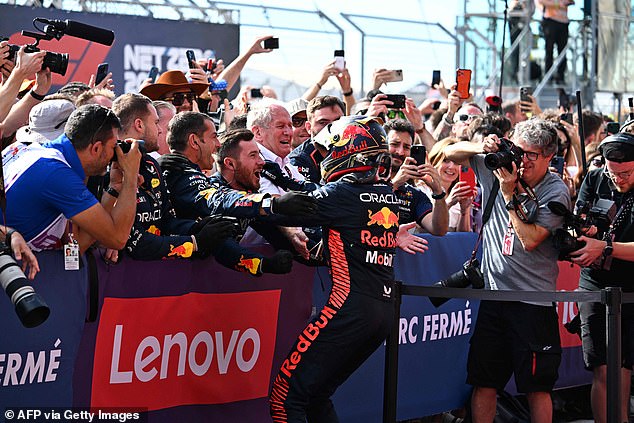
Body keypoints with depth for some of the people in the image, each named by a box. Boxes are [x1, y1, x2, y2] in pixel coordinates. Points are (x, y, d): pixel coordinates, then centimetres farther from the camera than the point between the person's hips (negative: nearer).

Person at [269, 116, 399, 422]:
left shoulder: (343, 193, -9)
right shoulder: (388, 196, 14)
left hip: (351, 308, -8)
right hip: (385, 310, 8)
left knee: (286, 396, -5)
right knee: (317, 395, 18)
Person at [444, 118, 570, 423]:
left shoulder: (555, 193, -8)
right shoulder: (500, 166, 4)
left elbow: (530, 240, -16)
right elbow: (451, 153, 12)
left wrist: (510, 194, -16)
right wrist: (481, 147, -7)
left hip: (534, 301, -4)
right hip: (494, 293, 4)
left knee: (536, 386, 0)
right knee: (483, 382, 5)